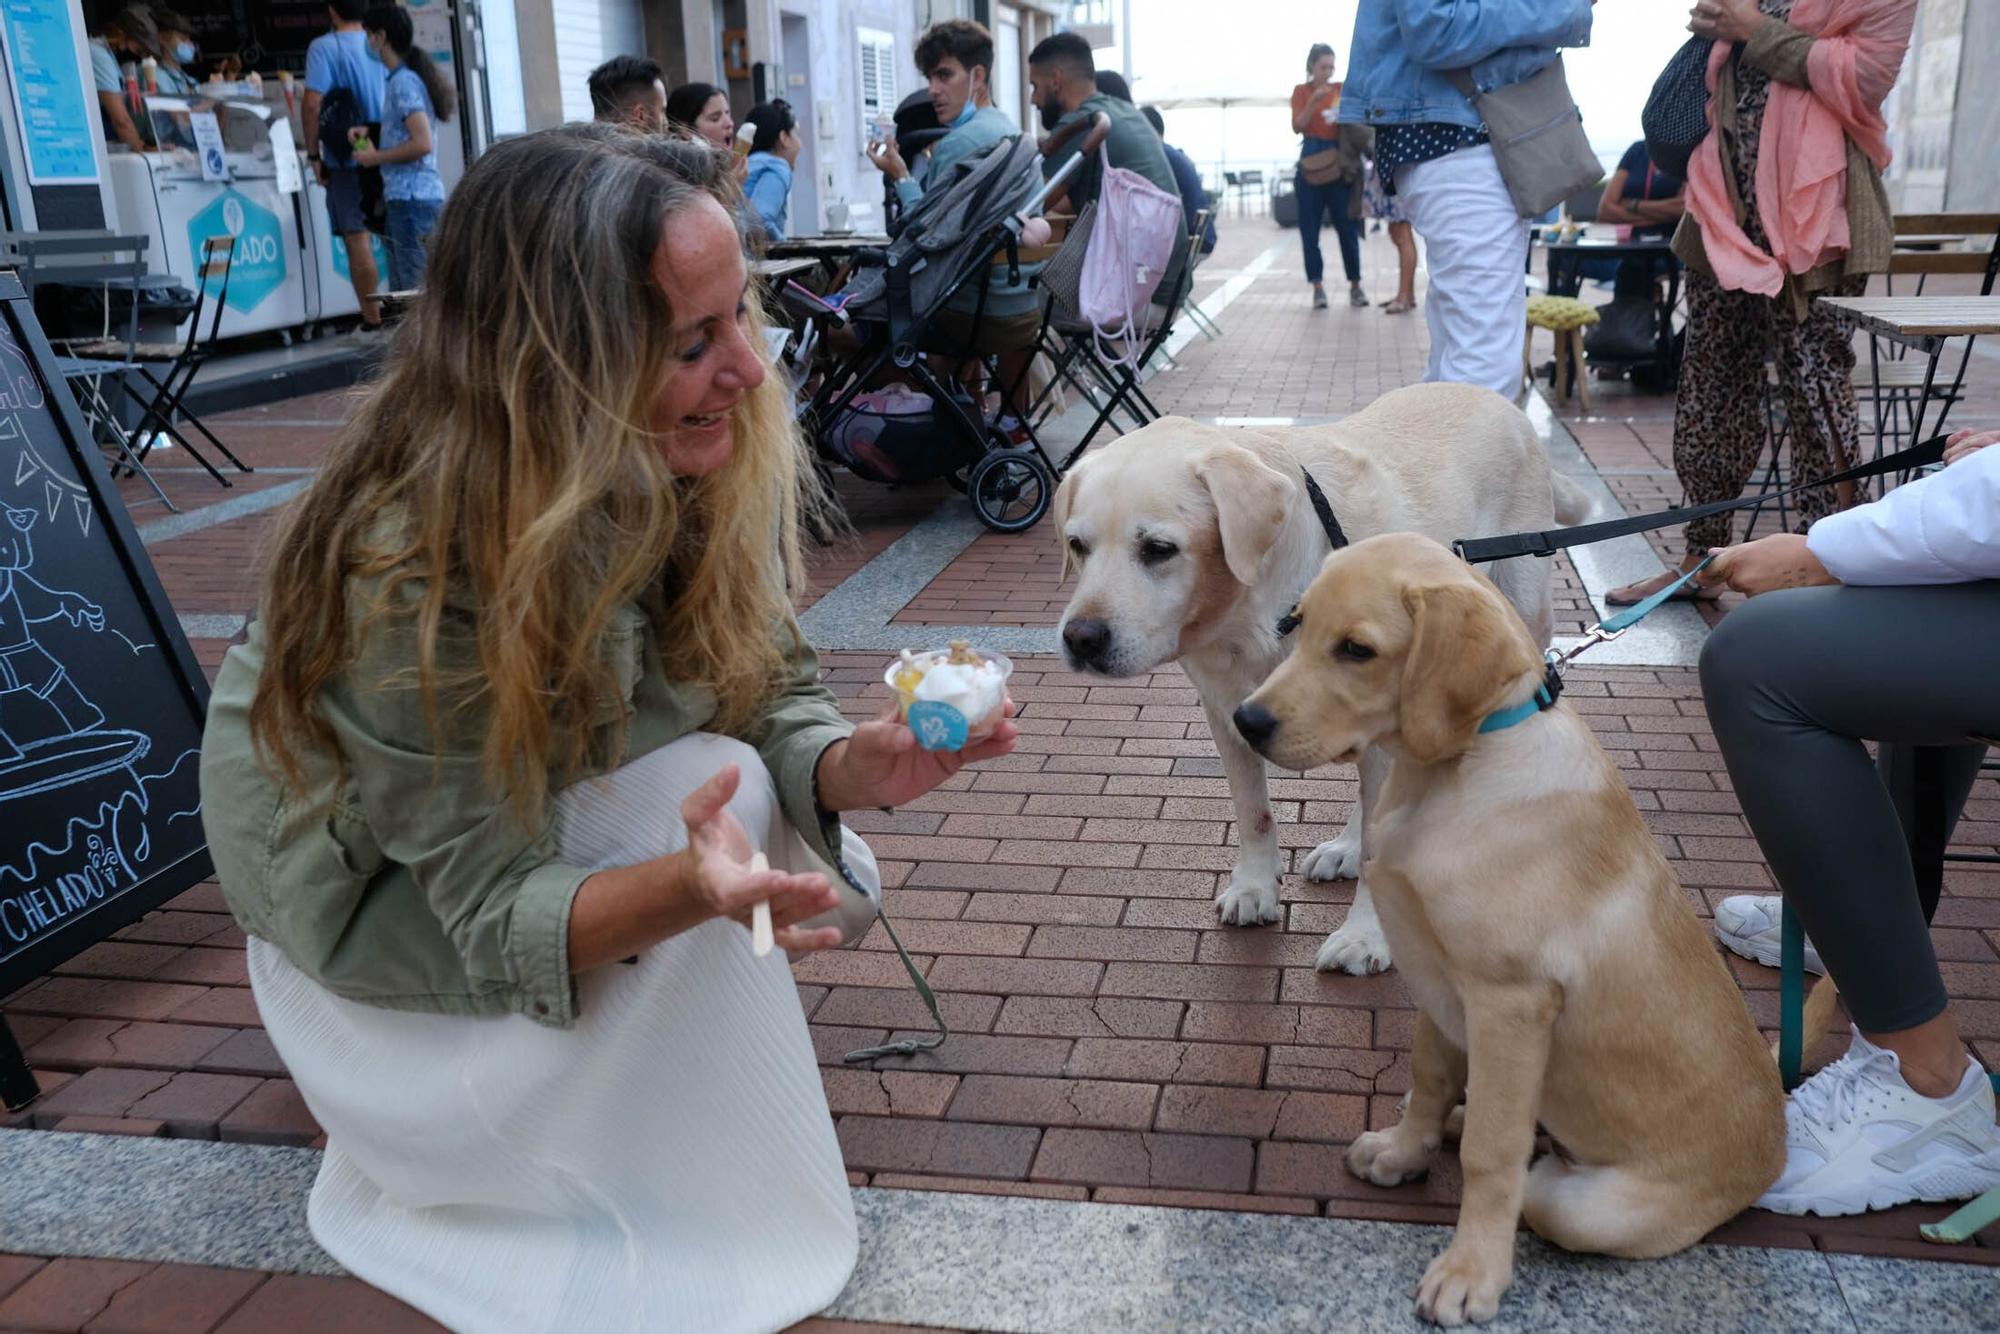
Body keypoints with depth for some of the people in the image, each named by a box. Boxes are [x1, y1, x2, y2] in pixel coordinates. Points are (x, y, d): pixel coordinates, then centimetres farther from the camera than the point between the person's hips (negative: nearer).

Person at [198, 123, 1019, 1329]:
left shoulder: (700, 464, -19)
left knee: (826, 880, -10)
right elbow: (494, 909, -31)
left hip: (570, 812, 6)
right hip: (368, 882, -6)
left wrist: (859, 767, -34)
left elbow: (775, 691, -11)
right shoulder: (410, 563, -36)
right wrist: (691, 887, -52)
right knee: (702, 788, -28)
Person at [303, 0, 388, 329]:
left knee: (357, 240, -2)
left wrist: (313, 155, -7)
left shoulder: (324, 47, -7)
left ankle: (374, 321, -3)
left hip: (348, 158, -4)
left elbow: (312, 104, -15)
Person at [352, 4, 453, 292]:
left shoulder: (404, 82, -12)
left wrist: (375, 158, -9)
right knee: (402, 289, 13)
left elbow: (421, 144, -20)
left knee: (416, 290, -9)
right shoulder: (400, 79, 16)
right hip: (406, 196, 10)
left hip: (412, 198, -10)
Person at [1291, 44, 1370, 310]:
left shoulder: (1341, 89, 11)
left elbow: (1356, 119, 13)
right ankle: (1318, 286, 3)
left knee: (1347, 226, 1)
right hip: (1312, 161, -1)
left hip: (1341, 161, 1)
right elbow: (1297, 127, -7)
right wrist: (1313, 102, -20)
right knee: (1310, 228, -2)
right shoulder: (1301, 90, 5)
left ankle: (1355, 285, 10)